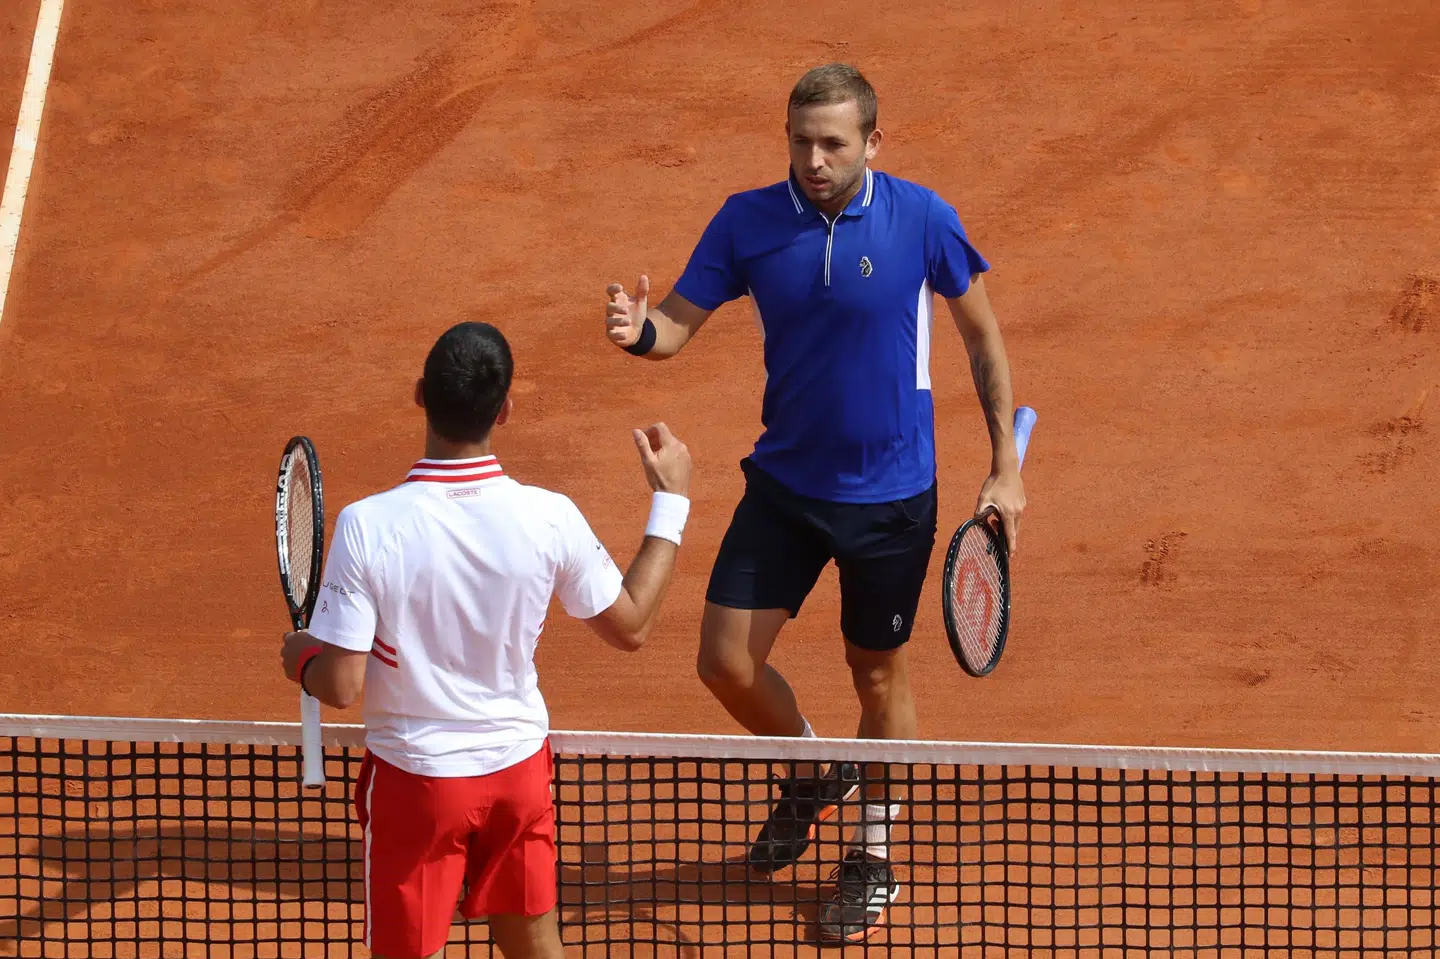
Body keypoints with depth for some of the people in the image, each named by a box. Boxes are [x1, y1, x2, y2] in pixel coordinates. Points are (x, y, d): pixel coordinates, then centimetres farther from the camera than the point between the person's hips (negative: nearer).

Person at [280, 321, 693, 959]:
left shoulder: (367, 527, -22)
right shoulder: (550, 518, -15)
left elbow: (340, 686, -18)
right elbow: (630, 626, 2)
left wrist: (301, 657, 6)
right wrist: (670, 503, 11)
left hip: (415, 778, -2)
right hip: (518, 765, 2)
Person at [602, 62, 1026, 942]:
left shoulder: (922, 220, -15)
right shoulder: (748, 222, -9)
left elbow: (983, 337, -3)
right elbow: (681, 323, -5)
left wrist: (1006, 470, -5)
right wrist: (642, 329, -31)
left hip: (891, 495, -3)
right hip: (785, 483, 3)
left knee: (879, 676, 10)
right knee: (727, 662, 1)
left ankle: (875, 860, 31)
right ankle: (812, 777, 33)